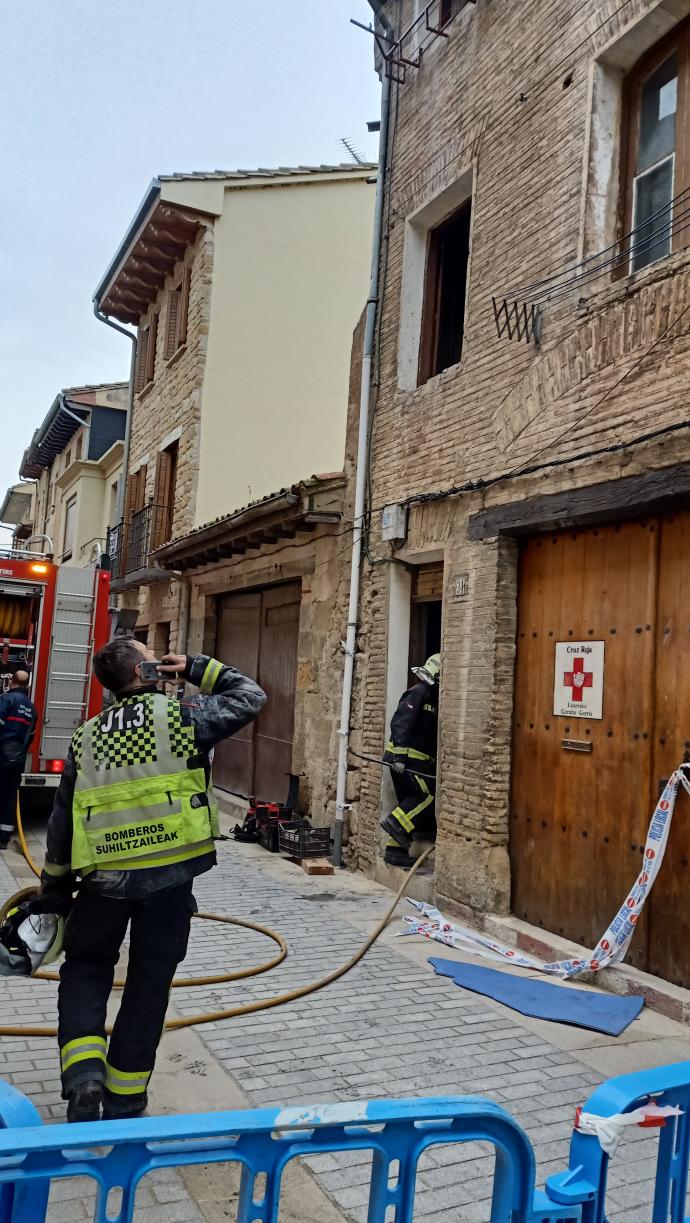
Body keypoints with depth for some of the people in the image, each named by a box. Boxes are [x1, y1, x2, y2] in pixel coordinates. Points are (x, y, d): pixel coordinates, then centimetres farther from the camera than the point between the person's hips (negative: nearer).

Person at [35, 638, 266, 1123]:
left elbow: (63, 823, 12)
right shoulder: (179, 716, -4)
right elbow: (250, 696, 6)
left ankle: (84, 1075, 5)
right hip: (169, 875, -2)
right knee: (149, 983, 13)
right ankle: (123, 1102, 23)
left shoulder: (86, 737, 9)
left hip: (103, 875, 3)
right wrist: (196, 667, 13)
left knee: (85, 969, 23)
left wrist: (53, 893, 22)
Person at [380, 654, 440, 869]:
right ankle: (396, 824, -11)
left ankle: (396, 850, 15)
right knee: (429, 794, -14)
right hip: (407, 757, -10)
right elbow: (400, 723, -21)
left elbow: (431, 734, 23)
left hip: (418, 758, 10)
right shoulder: (418, 693, -12)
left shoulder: (433, 697, 19)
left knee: (409, 803, 11)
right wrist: (400, 755, -27)